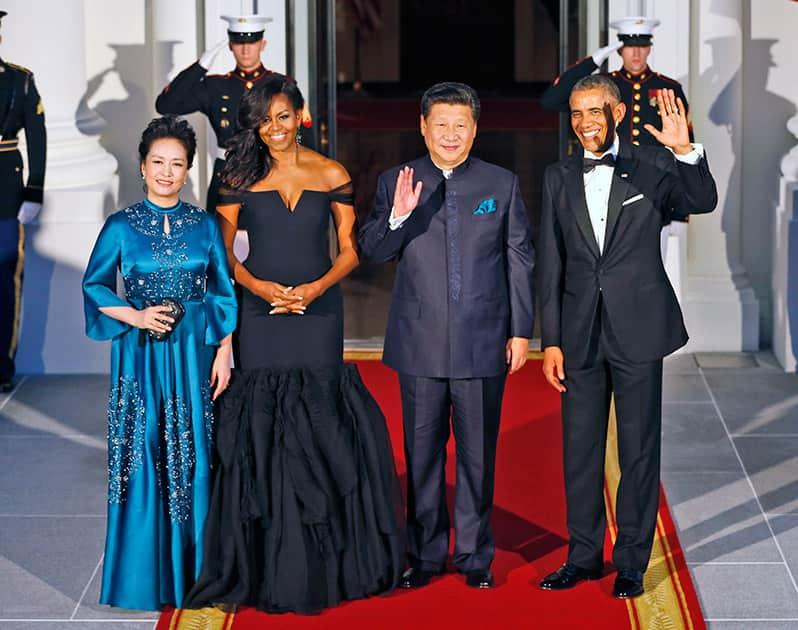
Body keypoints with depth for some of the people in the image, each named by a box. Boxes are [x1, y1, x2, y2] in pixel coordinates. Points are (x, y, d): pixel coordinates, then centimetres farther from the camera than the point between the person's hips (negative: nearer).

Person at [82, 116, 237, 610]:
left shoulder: (205, 226, 4)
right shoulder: (121, 227, -1)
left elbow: (224, 293, 7)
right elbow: (94, 286, 4)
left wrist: (224, 353, 1)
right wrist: (134, 316, -11)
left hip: (195, 353, 1)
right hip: (141, 356, -1)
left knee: (193, 458, 4)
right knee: (143, 458, 1)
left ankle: (193, 567, 15)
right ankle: (144, 573, 10)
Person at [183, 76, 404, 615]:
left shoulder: (331, 176, 3)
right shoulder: (242, 178, 4)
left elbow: (349, 251, 5)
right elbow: (224, 252, 5)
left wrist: (315, 288, -12)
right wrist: (260, 286, -12)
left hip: (319, 311, 0)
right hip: (261, 314, 1)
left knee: (322, 428, -1)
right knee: (261, 432, 0)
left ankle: (326, 561, 11)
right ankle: (270, 564, 10)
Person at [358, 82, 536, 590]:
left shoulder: (503, 184, 4)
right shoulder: (395, 183, 3)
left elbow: (520, 261, 6)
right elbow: (372, 251, 0)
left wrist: (521, 330, 3)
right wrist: (397, 216, -19)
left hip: (483, 340, 0)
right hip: (420, 342, 0)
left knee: (478, 452, 6)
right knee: (422, 452, 7)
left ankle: (475, 556, 17)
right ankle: (426, 554, 19)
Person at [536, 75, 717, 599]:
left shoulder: (652, 166, -1)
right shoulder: (559, 178, 7)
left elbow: (703, 202, -17)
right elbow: (550, 266, 7)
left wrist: (686, 151, -34)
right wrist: (551, 341, 3)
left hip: (638, 329, -3)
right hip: (581, 333, 3)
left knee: (639, 449, 4)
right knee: (580, 448, 9)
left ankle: (632, 562, 14)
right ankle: (584, 556, 22)